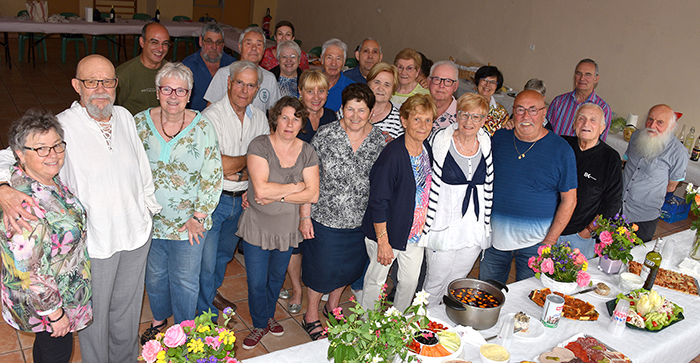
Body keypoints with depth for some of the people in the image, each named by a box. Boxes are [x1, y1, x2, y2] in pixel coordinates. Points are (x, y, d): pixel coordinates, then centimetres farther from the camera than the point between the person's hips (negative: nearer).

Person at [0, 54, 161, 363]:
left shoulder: (125, 117, 1)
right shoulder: (61, 127, -14)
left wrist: (150, 209, 18)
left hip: (135, 234, 5)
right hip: (93, 242, -4)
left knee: (127, 309, 23)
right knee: (94, 315, 14)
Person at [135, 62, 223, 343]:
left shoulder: (202, 128, -10)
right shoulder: (140, 123, -5)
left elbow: (213, 177, -8)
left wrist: (199, 217, -10)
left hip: (188, 224, -2)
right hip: (148, 220, 2)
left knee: (185, 281, 12)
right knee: (154, 275, 21)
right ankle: (159, 319, 49)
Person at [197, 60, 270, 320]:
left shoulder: (259, 117, 2)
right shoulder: (212, 116, -18)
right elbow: (216, 166, -26)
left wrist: (242, 174, -14)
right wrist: (249, 158, -12)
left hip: (242, 199, 6)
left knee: (225, 253, 25)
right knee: (206, 261, 3)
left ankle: (212, 292, 49)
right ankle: (206, 315, 21)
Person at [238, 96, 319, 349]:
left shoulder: (307, 152, -3)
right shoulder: (260, 146, -14)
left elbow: (312, 194, -11)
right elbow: (261, 189, -25)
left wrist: (277, 196, -20)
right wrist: (296, 187, -16)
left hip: (287, 227, 3)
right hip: (257, 226, -3)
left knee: (277, 278, 21)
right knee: (256, 283, 6)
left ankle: (269, 316, 46)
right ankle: (260, 325, 31)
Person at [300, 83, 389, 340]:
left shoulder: (379, 140, -4)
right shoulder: (326, 134, -12)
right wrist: (305, 215, -10)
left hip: (361, 221, 3)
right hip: (325, 218, -3)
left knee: (350, 266, 20)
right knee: (321, 268, 11)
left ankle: (333, 306, 48)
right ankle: (311, 316, 36)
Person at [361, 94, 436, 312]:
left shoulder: (428, 150, -1)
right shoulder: (393, 154, -25)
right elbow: (378, 202, -21)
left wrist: (427, 228, 14)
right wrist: (383, 241, -19)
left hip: (415, 232, 7)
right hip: (386, 230, -6)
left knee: (410, 282, 17)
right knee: (376, 280, 12)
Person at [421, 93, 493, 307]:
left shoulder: (486, 143, 1)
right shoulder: (440, 139, -10)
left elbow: (489, 184, 10)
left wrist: (486, 224, 11)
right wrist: (426, 222, -6)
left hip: (474, 228, 4)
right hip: (444, 225, -4)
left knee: (457, 282, 17)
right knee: (435, 282, 6)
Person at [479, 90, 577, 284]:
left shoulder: (561, 150, -9)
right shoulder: (499, 137, 0)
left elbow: (569, 200, -5)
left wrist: (549, 242, -10)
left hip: (535, 240, -2)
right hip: (495, 234, 3)